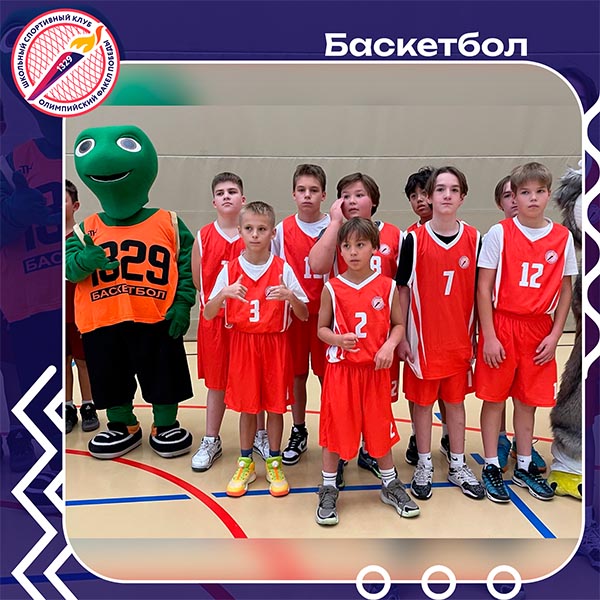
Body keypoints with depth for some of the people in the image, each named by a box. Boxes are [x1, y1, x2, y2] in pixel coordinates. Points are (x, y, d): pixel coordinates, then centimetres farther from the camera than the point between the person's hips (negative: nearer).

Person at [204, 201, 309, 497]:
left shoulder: (283, 269, -6)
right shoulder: (230, 270, -3)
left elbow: (304, 316, -4)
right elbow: (208, 315, -4)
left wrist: (290, 296, -24)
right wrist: (224, 293, -23)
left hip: (275, 344, -1)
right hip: (242, 343, 1)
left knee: (275, 404, 8)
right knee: (246, 406, 10)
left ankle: (274, 462, 27)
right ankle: (245, 463, 29)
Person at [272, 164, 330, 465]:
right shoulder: (282, 230, 2)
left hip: (325, 311, -1)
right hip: (293, 312, 1)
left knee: (327, 374, 5)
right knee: (296, 374, 10)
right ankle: (298, 433, 26)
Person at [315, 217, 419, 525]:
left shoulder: (387, 286, -2)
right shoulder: (332, 288, -3)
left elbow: (398, 324, 6)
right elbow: (322, 329, 2)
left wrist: (390, 346, -13)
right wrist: (336, 339, -19)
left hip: (376, 369, 1)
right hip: (340, 369, -1)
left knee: (379, 427, 13)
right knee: (335, 427, 7)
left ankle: (391, 485, 34)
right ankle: (328, 489, 24)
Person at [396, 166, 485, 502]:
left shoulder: (474, 239, 0)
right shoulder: (415, 240, -6)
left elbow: (478, 291, 6)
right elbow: (403, 289, -3)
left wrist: (477, 334, 6)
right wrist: (401, 336, -5)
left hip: (460, 338, 2)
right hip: (423, 338, -2)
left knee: (456, 400, 14)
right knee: (422, 401, 9)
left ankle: (458, 465, 30)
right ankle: (424, 465, 26)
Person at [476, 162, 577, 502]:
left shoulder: (563, 237, 3)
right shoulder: (499, 233, -6)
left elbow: (565, 290, 8)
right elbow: (484, 288, -7)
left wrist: (555, 335, 2)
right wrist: (488, 336, -10)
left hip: (539, 329, 3)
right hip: (501, 325, -3)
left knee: (528, 400, 13)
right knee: (494, 397, 5)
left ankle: (525, 466, 30)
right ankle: (492, 467, 20)